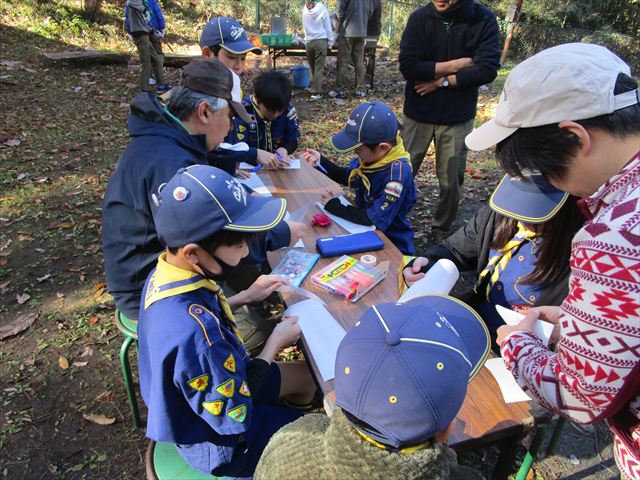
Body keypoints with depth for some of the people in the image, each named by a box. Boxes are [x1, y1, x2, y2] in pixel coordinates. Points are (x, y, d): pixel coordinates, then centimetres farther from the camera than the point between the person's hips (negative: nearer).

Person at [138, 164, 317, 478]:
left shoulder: (165, 273, -17)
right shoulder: (197, 336, -44)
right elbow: (233, 416, -29)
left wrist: (244, 297, 0)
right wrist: (275, 343, -20)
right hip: (217, 441, -7)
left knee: (306, 377, 21)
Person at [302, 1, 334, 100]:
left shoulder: (304, 10, 2)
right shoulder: (322, 9, -5)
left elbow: (305, 27, 9)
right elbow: (328, 27, 0)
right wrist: (330, 42, 7)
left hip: (308, 42, 3)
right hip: (321, 41, -3)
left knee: (312, 68, 12)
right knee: (319, 68, -2)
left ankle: (314, 89, 15)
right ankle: (316, 92, -6)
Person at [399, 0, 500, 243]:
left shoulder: (484, 20, -5)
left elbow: (487, 69, -12)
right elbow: (408, 65, -15)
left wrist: (442, 81, -15)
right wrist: (456, 64, -14)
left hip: (458, 117, 0)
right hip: (418, 113, 0)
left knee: (451, 181, 8)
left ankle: (442, 229, 30)